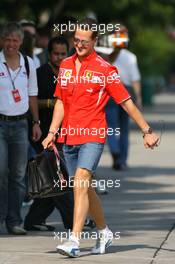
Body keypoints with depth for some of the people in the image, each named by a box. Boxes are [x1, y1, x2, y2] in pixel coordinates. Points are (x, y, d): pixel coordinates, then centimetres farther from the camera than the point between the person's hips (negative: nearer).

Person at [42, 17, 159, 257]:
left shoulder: (105, 69, -4)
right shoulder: (65, 66, 11)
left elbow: (126, 102, 0)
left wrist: (147, 131, 1)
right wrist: (52, 132, 9)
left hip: (93, 136, -6)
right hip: (69, 137, 6)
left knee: (80, 184, -20)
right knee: (85, 188, 13)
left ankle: (74, 241, -25)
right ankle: (104, 232, 32)